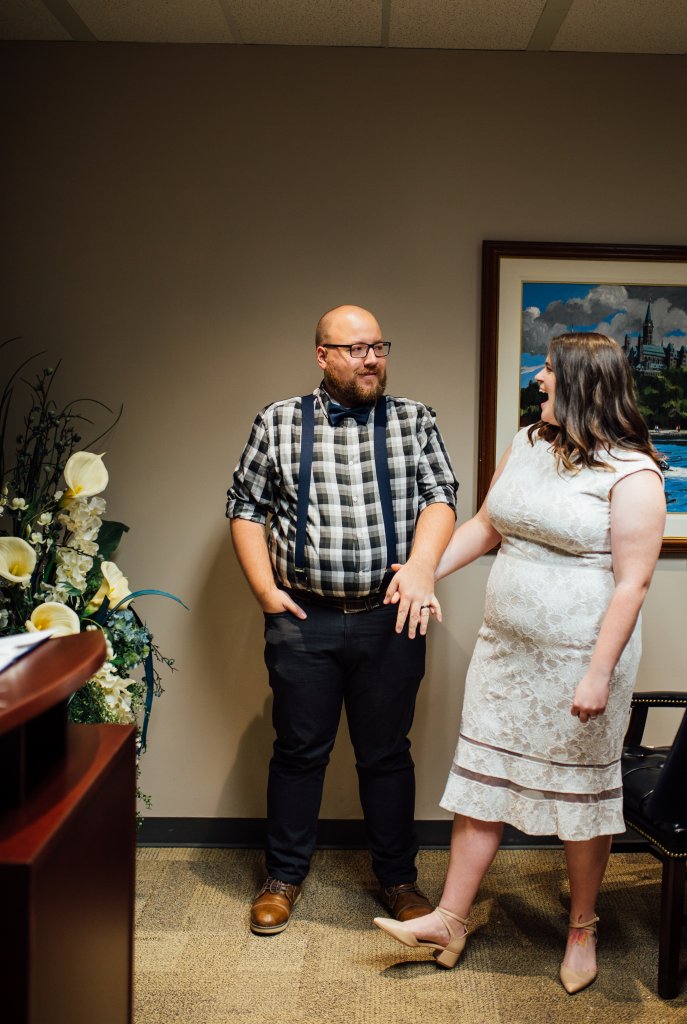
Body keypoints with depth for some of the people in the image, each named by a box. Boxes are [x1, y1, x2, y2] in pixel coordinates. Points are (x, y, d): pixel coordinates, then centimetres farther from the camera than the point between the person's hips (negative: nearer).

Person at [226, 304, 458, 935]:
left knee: (387, 753, 11)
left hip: (390, 619, 0)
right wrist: (264, 588, -3)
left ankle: (398, 877, 29)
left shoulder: (415, 421, 4)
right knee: (299, 750, 10)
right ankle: (285, 875, 28)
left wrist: (421, 565, -22)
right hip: (303, 620, 0)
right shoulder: (279, 422, 4)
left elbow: (440, 498, -4)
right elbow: (245, 505, 6)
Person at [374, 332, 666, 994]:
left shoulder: (631, 473, -14)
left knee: (579, 791, 9)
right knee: (482, 777, 10)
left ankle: (582, 930, 29)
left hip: (578, 659, -6)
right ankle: (450, 920, 21)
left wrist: (600, 674, -20)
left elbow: (632, 581, -17)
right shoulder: (527, 445, 8)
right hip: (505, 649, 7)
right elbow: (485, 526, 17)